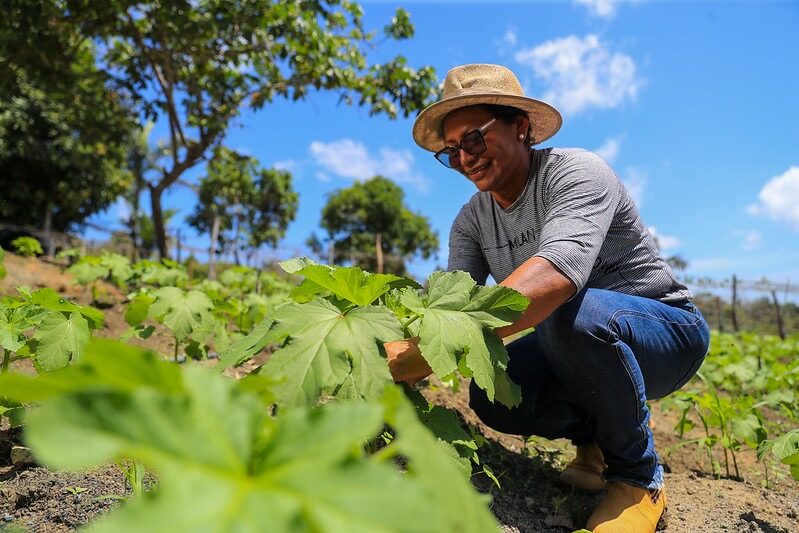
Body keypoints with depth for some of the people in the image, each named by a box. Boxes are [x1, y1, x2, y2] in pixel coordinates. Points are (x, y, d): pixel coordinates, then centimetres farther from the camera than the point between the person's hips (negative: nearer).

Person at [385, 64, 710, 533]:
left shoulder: (576, 172, -22)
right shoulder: (473, 221, -1)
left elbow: (555, 273, -42)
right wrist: (400, 357, -34)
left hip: (667, 332, -5)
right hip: (576, 347, 5)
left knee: (571, 312, -37)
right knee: (491, 396, -22)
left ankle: (639, 475, -12)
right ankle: (595, 434, 8)